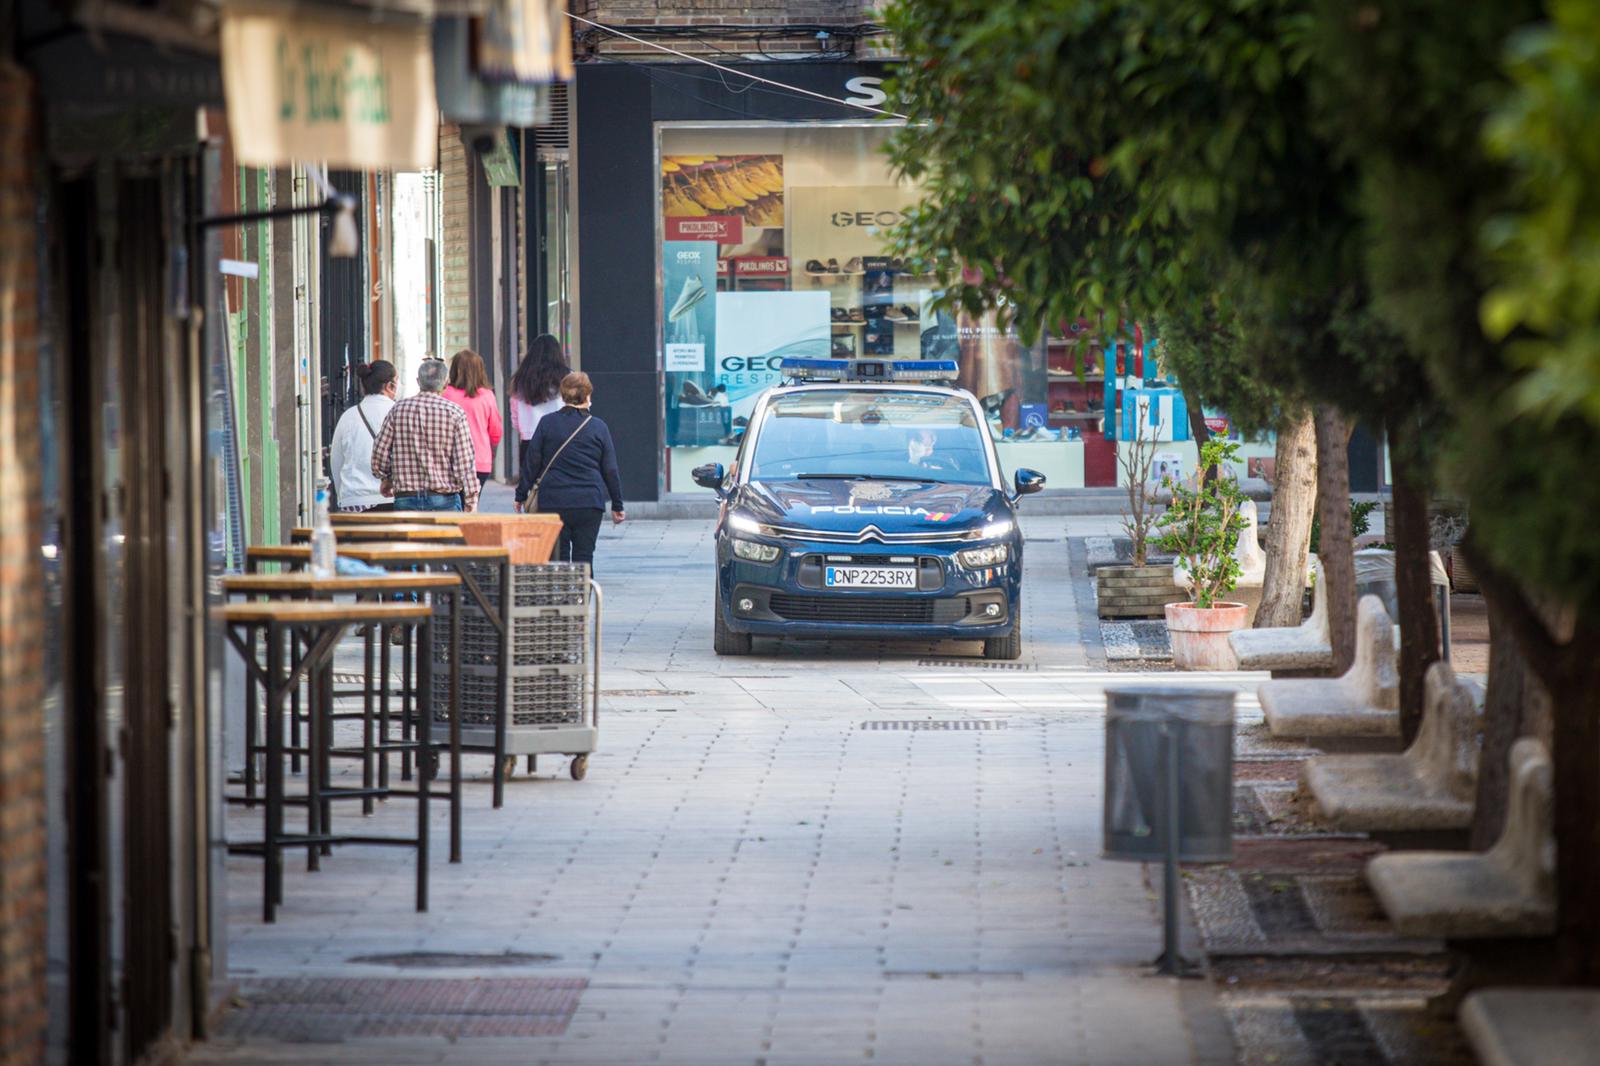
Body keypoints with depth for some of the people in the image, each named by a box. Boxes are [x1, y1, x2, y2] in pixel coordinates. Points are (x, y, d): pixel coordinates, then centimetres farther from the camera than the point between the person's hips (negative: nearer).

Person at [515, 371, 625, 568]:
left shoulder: (547, 423, 1)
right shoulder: (598, 428, 2)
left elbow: (531, 462, 2)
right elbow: (610, 470, 5)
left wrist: (521, 495, 11)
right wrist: (617, 505, 13)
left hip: (553, 501, 0)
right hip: (590, 502, 0)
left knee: (558, 555, 4)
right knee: (584, 554, 3)